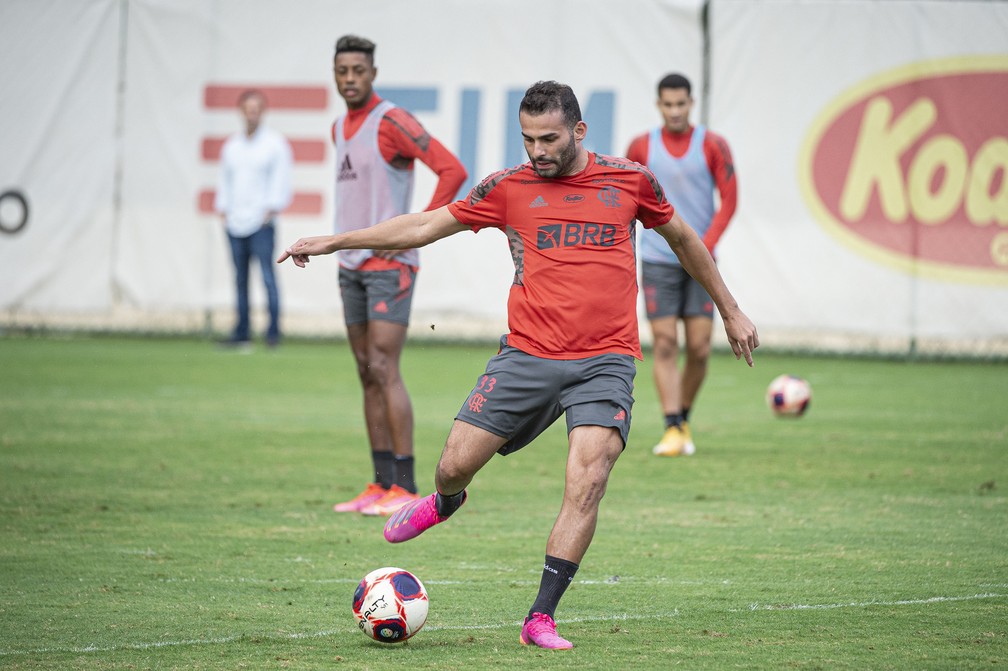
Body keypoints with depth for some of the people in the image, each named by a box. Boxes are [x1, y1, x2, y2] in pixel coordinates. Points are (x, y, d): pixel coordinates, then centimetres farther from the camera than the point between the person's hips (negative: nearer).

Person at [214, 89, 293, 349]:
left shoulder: (275, 143, 2)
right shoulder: (231, 145, 17)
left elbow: (281, 180, -1)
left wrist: (272, 209, -9)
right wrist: (222, 209, 10)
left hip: (262, 222, -5)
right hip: (234, 223, 5)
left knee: (267, 276, -12)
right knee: (240, 278, 4)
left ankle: (273, 331, -10)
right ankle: (241, 333, 7)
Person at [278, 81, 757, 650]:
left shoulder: (629, 180, 5)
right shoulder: (510, 187, 5)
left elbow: (682, 237, 21)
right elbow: (425, 227, 10)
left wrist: (730, 310, 26)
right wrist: (332, 242, 8)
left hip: (605, 362, -1)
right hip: (527, 355, 1)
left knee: (587, 483, -18)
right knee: (456, 465, -1)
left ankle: (541, 619, -10)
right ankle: (443, 503, 39)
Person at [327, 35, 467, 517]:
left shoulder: (391, 121, -12)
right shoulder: (340, 128, 14)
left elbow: (453, 171, -19)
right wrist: (347, 241, 16)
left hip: (389, 264, -8)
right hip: (351, 265, 8)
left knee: (384, 370, -13)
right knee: (367, 375, 7)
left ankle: (405, 488, -12)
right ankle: (381, 484, 10)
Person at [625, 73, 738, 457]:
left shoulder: (712, 146, 0)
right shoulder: (641, 147, 3)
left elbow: (729, 199, -2)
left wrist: (705, 245, -12)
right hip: (657, 262, 0)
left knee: (699, 347, -2)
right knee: (664, 345, -9)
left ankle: (684, 417, 20)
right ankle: (672, 430, -10)